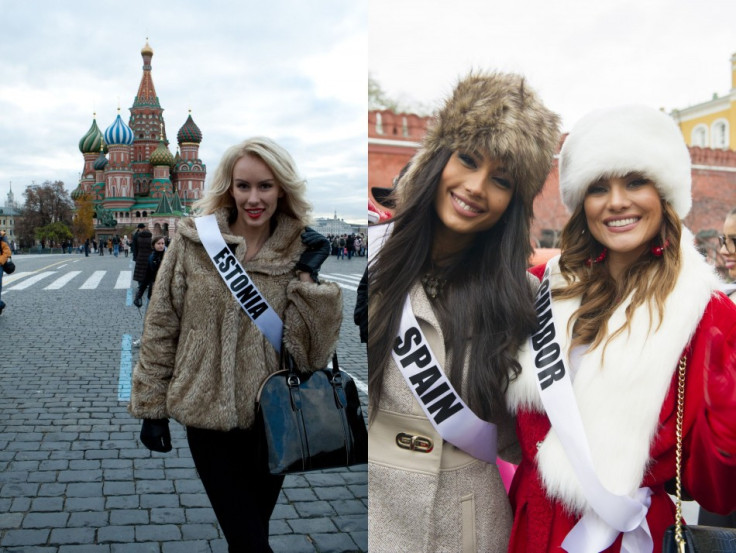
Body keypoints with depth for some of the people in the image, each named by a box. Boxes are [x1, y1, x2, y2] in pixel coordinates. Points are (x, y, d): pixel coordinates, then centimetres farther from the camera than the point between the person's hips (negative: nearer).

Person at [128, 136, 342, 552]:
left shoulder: (299, 253, -4)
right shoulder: (194, 241, -7)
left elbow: (313, 355, -9)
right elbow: (160, 327, -1)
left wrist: (308, 278, -17)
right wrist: (151, 407, 0)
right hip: (208, 417, -2)